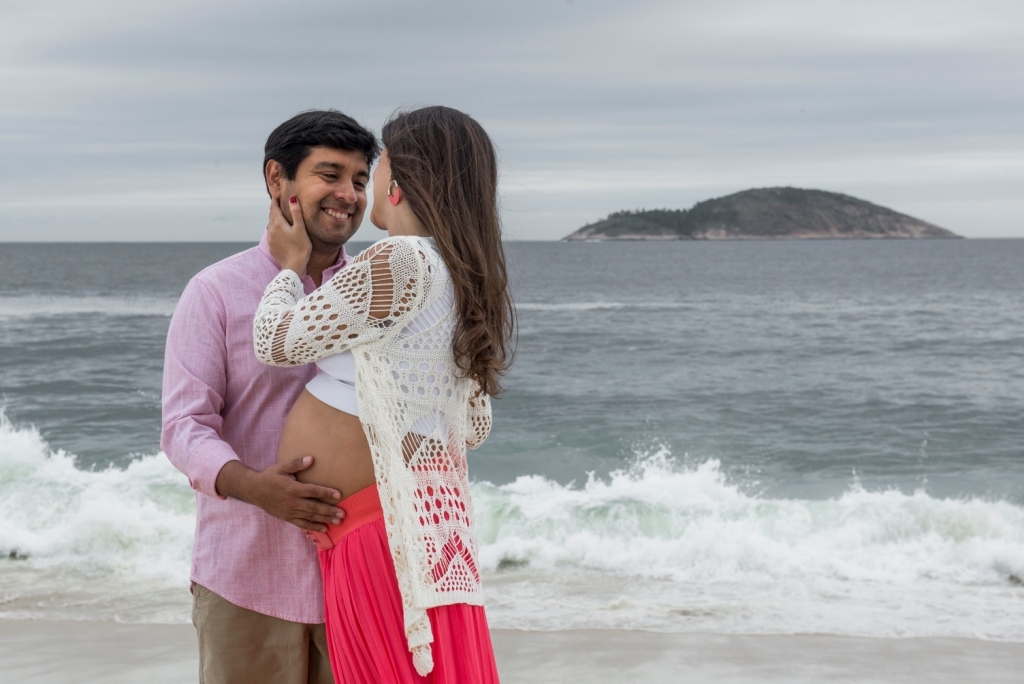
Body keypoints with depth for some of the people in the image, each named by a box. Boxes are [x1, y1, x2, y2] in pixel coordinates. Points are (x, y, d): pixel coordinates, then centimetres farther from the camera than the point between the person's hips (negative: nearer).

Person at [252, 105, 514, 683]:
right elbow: (475, 428, 19)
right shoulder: (468, 282, 12)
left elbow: (276, 342, -7)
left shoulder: (400, 262, -16)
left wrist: (290, 266, 12)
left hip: (393, 519, -9)